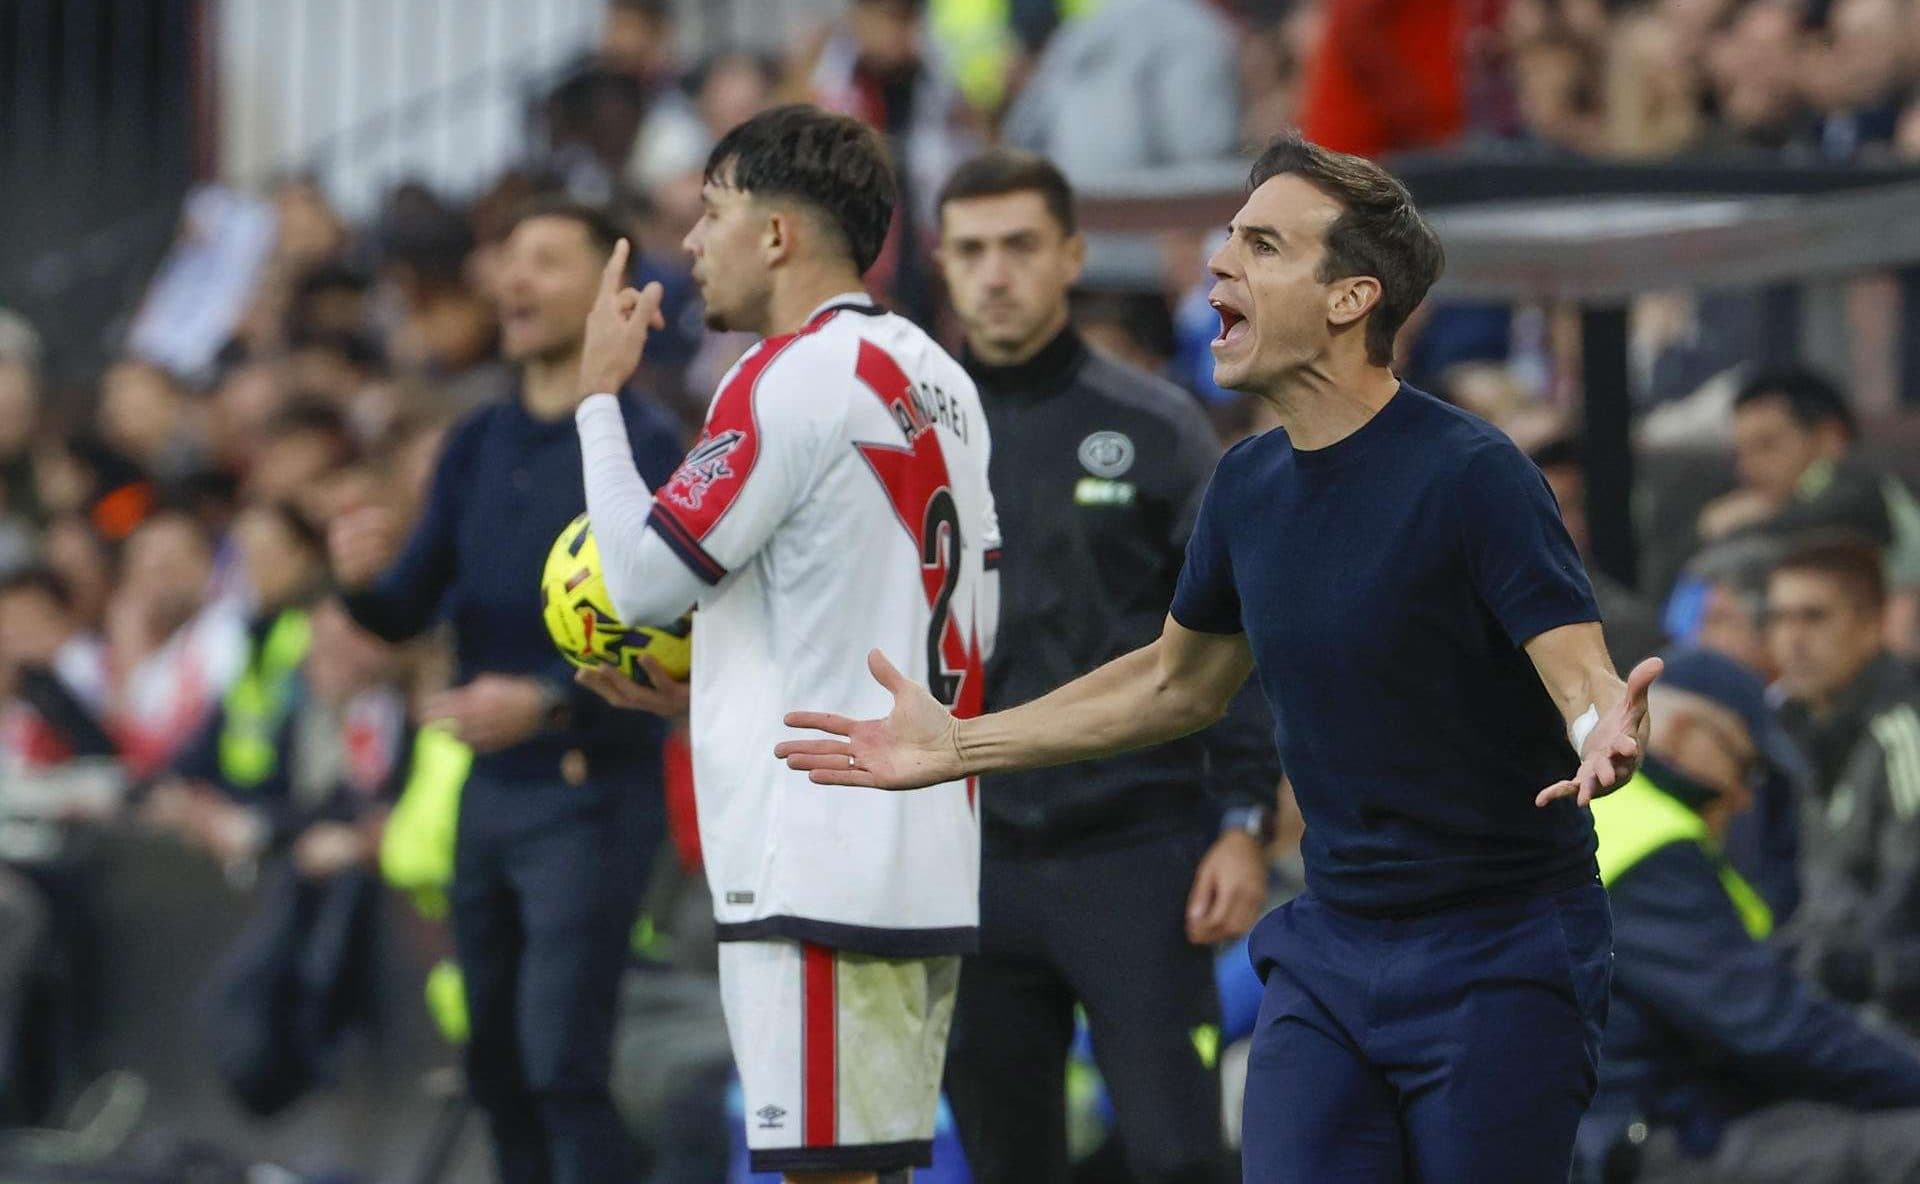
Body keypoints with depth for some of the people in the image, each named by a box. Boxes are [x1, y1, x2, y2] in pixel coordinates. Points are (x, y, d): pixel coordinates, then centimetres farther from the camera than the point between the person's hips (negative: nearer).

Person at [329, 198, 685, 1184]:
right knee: (496, 1066, 11)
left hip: (590, 794, -7)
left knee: (561, 1066, -14)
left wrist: (548, 701, -30)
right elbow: (409, 613, 10)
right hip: (489, 790, 7)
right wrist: (363, 580, -13)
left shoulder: (639, 445, -9)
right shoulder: (478, 446, 11)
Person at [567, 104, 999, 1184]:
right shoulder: (938, 379, 15)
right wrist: (706, 680, 20)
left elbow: (646, 578, -11)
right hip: (929, 858, 9)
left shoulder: (793, 376, -12)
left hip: (819, 865, -9)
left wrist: (601, 392, 2)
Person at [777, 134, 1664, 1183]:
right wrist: (960, 745, 21)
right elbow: (1178, 683, 21)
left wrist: (1606, 736, -46)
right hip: (1326, 951, 6)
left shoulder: (1471, 475, -16)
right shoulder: (1250, 485, 5)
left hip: (1496, 966, -6)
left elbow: (1581, 679, -22)